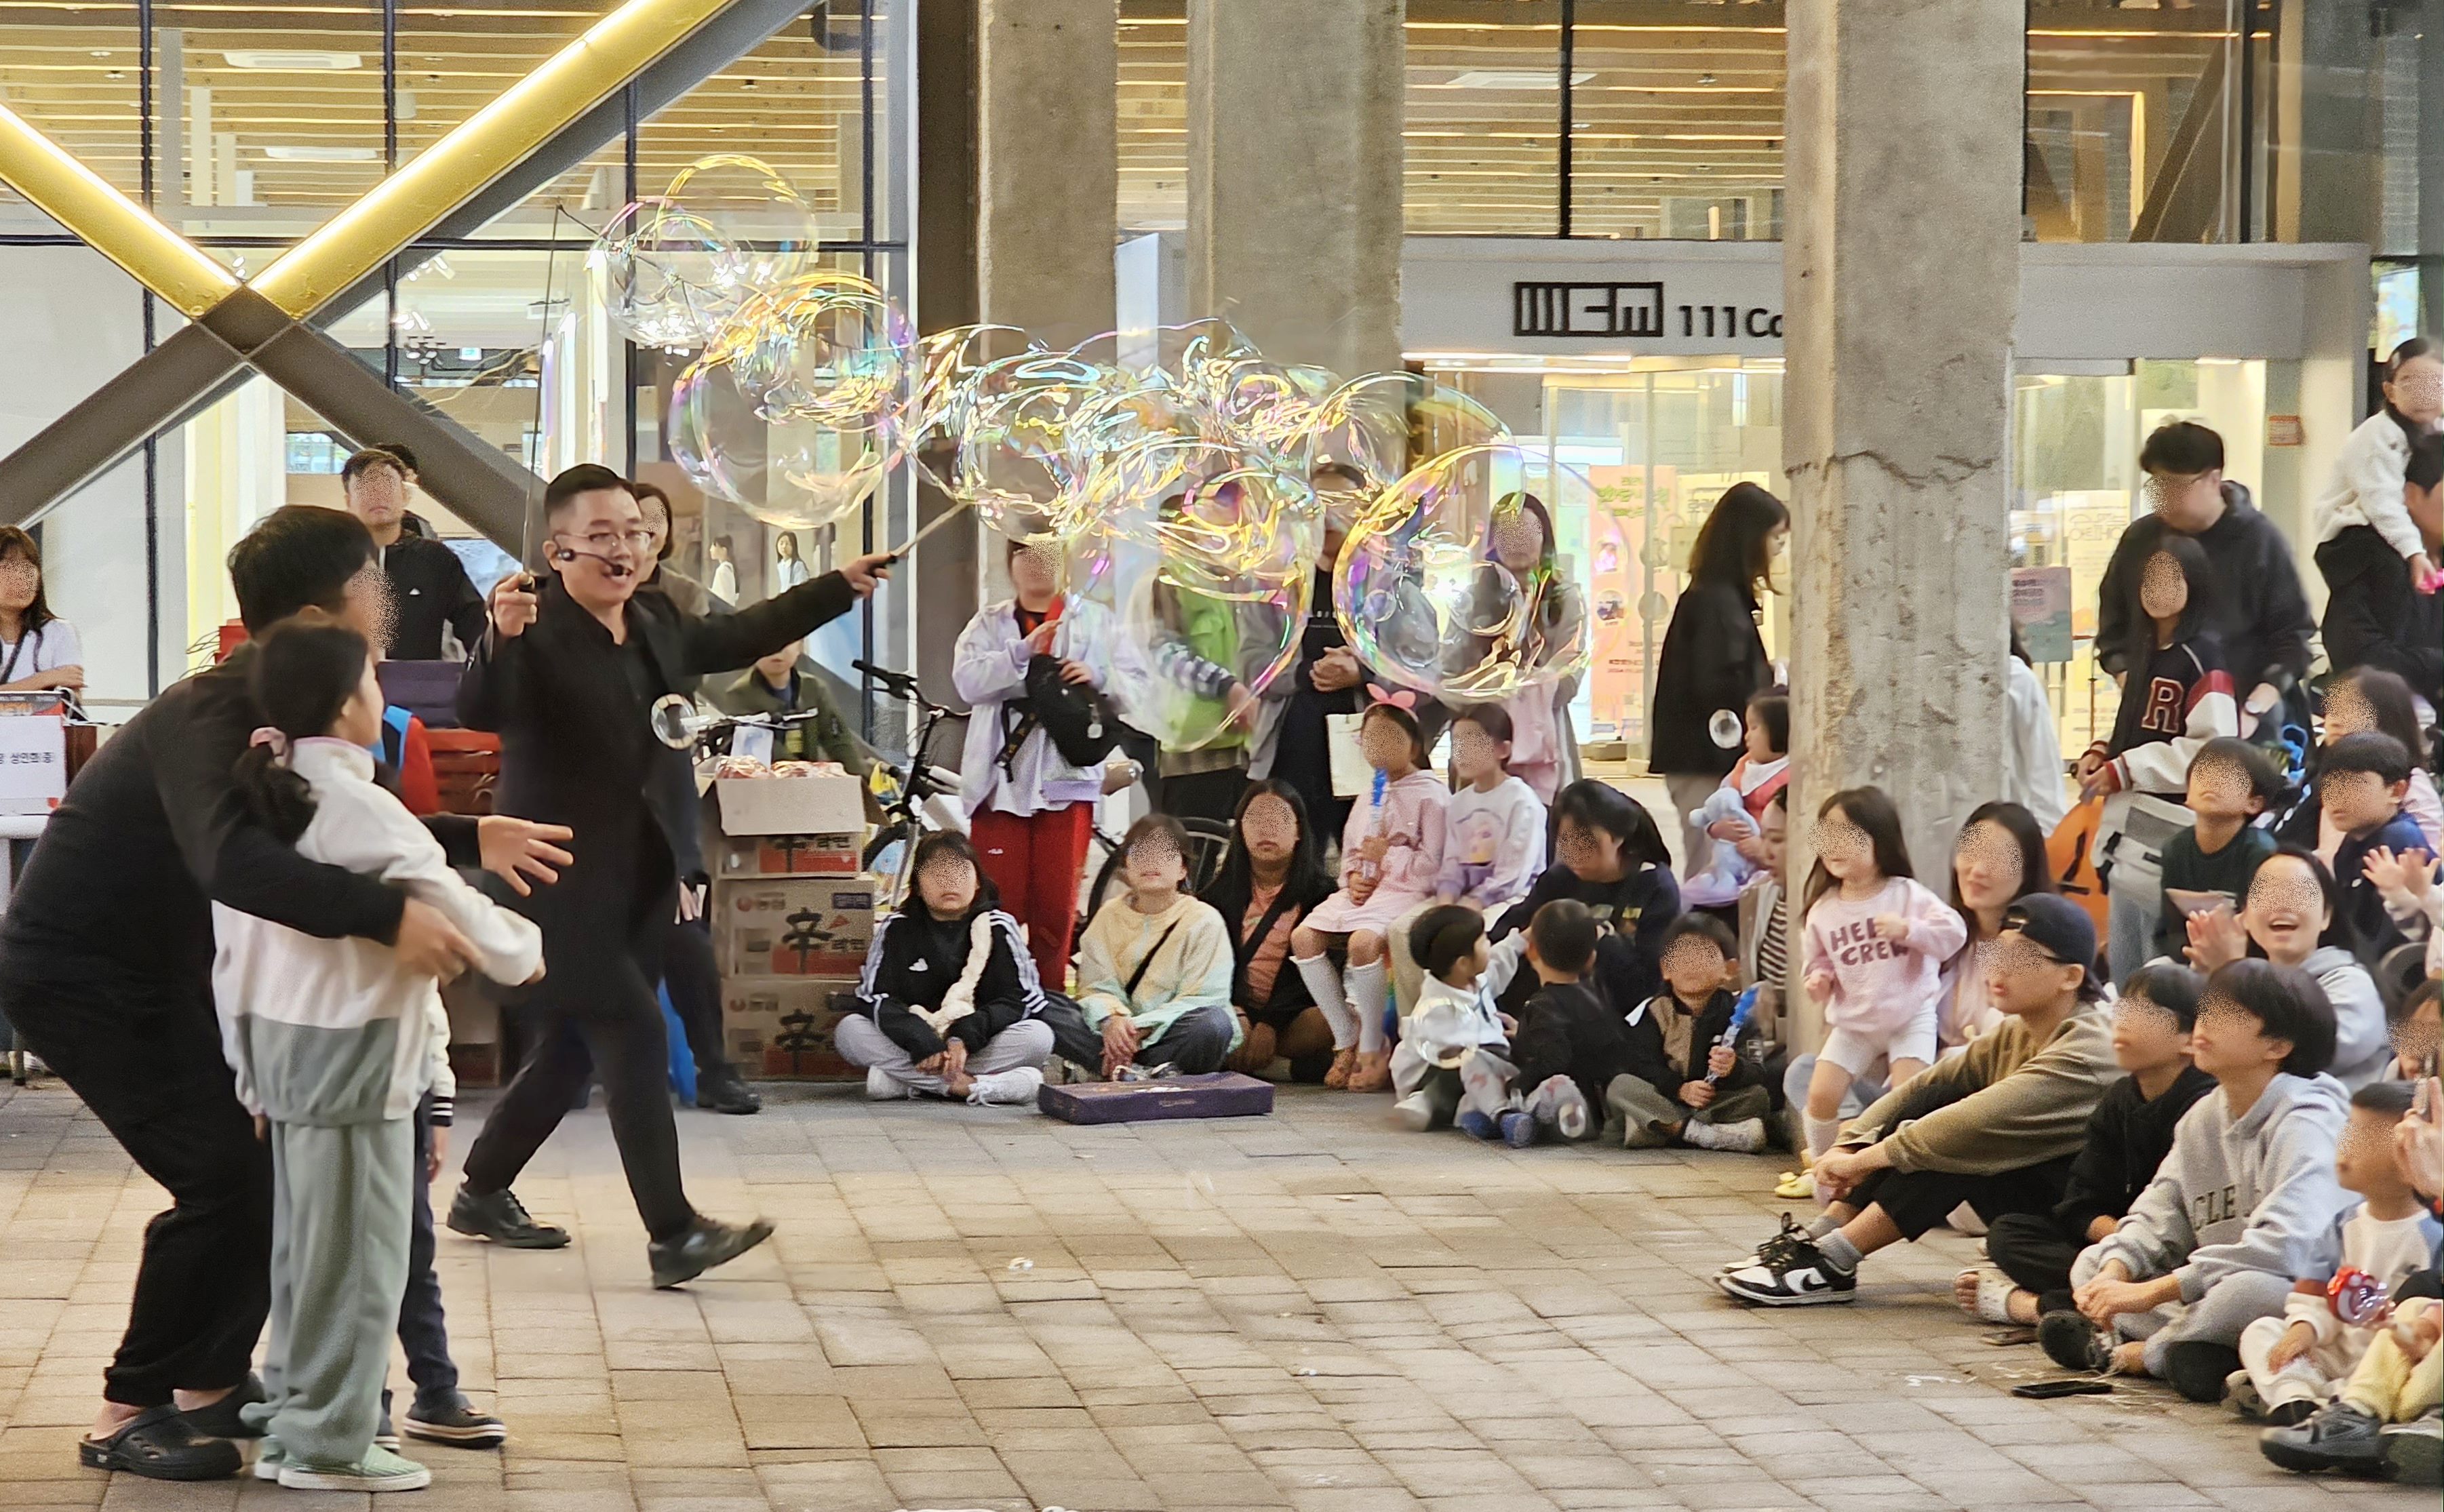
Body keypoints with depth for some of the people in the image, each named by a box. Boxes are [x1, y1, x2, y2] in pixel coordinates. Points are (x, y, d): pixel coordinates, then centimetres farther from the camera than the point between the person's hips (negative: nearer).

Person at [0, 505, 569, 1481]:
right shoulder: (209, 716, -27)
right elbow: (231, 856, -46)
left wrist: (469, 840, 5)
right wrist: (390, 916, -51)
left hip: (158, 969, 10)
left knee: (274, 1156, 11)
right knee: (227, 1176, -15)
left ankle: (212, 1383, 21)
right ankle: (128, 1416, -6)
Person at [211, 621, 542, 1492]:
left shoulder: (259, 799, 6)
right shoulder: (361, 811, -18)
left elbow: (231, 945, 11)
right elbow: (455, 913, -15)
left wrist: (250, 1064, 19)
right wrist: (524, 951, 6)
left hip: (277, 1038, 9)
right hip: (351, 1049, -9)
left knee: (307, 1246, 17)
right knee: (356, 1253, 0)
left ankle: (290, 1414, 24)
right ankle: (327, 1443, 5)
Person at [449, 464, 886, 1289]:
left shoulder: (657, 623, 8)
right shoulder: (536, 630, -16)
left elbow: (744, 635, 24)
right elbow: (478, 711, -30)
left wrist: (842, 586, 27)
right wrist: (500, 639, -49)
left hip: (640, 874, 8)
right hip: (565, 878, -8)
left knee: (574, 1048, 16)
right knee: (635, 1033, -13)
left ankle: (483, 1192, 32)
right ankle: (672, 1235, -12)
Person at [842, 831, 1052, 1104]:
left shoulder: (998, 927, 0)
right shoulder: (896, 928, 2)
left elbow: (1019, 1000, -7)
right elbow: (875, 998, -6)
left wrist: (967, 1037, -24)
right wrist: (922, 1043, -24)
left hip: (978, 1047, -1)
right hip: (910, 1046, 1)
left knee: (1040, 1036, -28)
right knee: (848, 1031, -25)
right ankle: (971, 1086, -33)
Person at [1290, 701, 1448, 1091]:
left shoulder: (1431, 795, -4)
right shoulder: (1371, 796, 23)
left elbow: (1434, 867, -12)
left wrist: (1387, 856, -9)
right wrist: (1353, 877, 6)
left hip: (1405, 892, -8)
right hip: (1364, 891, 8)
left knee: (1363, 941, -35)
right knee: (1304, 936, -14)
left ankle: (1374, 1050, -20)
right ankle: (1347, 1040, -6)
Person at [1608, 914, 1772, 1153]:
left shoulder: (1736, 1014, 0)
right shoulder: (1653, 1012, 1)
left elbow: (1756, 1073, -12)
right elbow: (1644, 1065, -11)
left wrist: (1734, 1069, -36)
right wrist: (1680, 1089, -28)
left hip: (1716, 1101, 0)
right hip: (1664, 1100, 0)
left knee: (1759, 1096, -24)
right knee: (1620, 1086, -25)